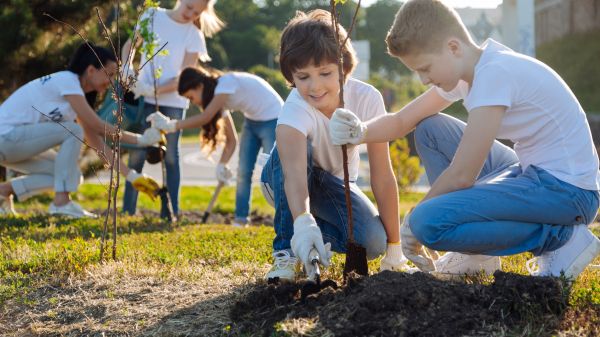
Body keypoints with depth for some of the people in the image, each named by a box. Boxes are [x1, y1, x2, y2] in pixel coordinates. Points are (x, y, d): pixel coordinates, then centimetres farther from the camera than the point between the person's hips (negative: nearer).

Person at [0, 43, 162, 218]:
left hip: (18, 141, 9)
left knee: (72, 176, 2)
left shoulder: (77, 94, 11)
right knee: (73, 130, -20)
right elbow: (99, 127, -20)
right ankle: (61, 202, -16)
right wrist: (141, 139, -14)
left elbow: (97, 143, 9)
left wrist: (132, 176, 4)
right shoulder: (66, 80, -16)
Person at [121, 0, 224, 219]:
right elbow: (130, 45, 9)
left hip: (173, 102, -1)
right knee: (137, 153, -1)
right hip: (144, 97, 1)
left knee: (170, 156, 5)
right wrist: (127, 68, -11)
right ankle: (128, 211, 4)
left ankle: (170, 213, 9)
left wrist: (154, 90, -19)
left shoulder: (194, 35, -4)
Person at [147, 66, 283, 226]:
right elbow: (231, 139, 1)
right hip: (252, 120, 9)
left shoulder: (226, 83, -25)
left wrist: (171, 125, -30)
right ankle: (241, 219, 8)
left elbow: (205, 118, -32)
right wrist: (222, 164, -12)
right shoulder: (218, 95, 1)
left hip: (272, 119, -9)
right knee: (243, 171, 3)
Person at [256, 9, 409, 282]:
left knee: (372, 241, -27)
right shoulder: (295, 110, -35)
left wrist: (394, 251, -25)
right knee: (293, 149, -37)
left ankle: (322, 237, 4)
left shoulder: (367, 99, -27)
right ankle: (287, 249, -23)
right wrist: (303, 223, -73)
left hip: (336, 182, 2)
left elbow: (382, 176, -25)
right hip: (284, 182, -2)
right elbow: (294, 172, -53)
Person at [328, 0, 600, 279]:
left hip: (569, 190, -10)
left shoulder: (496, 73, -22)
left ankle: (559, 237, -8)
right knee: (429, 130, 11)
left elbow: (462, 175, -23)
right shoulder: (466, 68, 6)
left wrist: (412, 224, -9)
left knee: (429, 224, -24)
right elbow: (402, 121, 12)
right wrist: (361, 131, -10)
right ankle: (478, 254, 11)